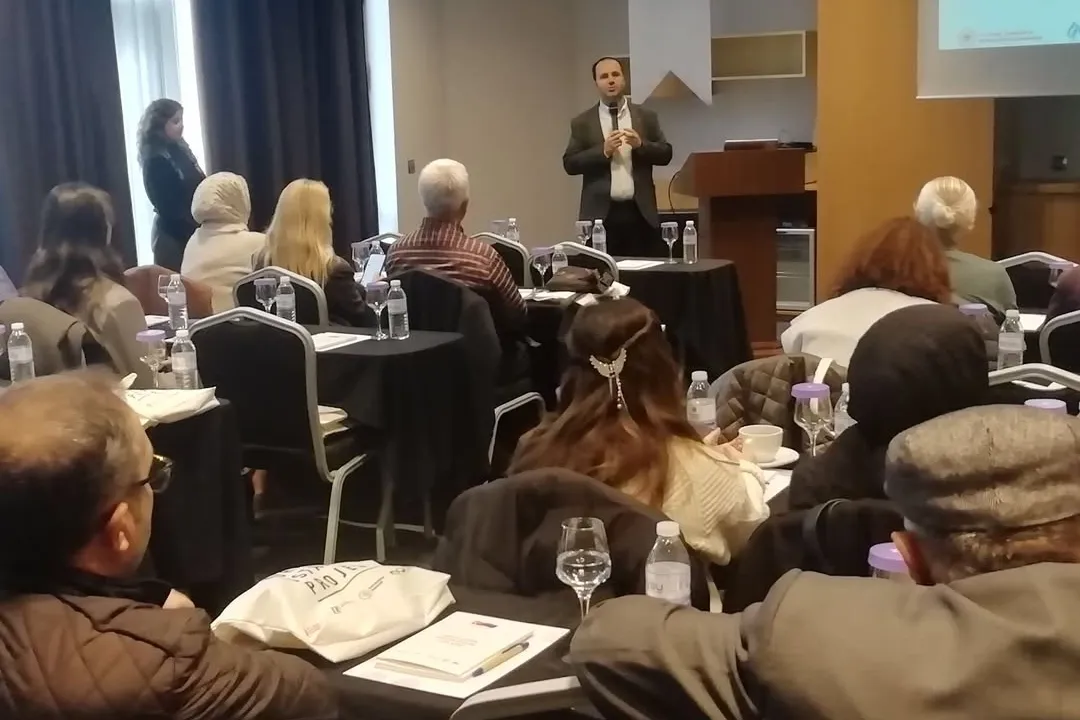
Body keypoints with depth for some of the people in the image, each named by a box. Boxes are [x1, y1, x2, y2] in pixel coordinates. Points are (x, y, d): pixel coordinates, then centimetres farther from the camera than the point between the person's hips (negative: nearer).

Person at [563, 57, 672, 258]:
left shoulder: (646, 116, 9)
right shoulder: (582, 122, 6)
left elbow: (665, 154, 7)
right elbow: (569, 164, 0)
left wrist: (641, 144, -11)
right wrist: (603, 151, -13)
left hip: (640, 212, 1)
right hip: (601, 213, -1)